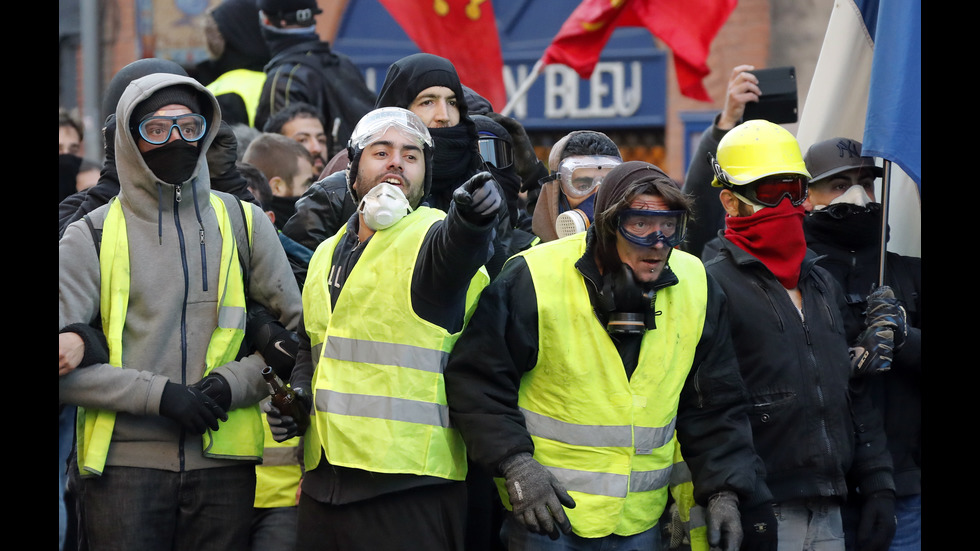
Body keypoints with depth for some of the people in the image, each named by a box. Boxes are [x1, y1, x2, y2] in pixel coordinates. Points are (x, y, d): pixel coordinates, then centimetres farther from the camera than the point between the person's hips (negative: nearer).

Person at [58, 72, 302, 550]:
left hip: (223, 458, 2)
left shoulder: (244, 224, 10)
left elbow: (298, 330, 12)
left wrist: (235, 382, -5)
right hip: (124, 461, -2)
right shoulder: (90, 238, 3)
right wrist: (157, 393, -14)